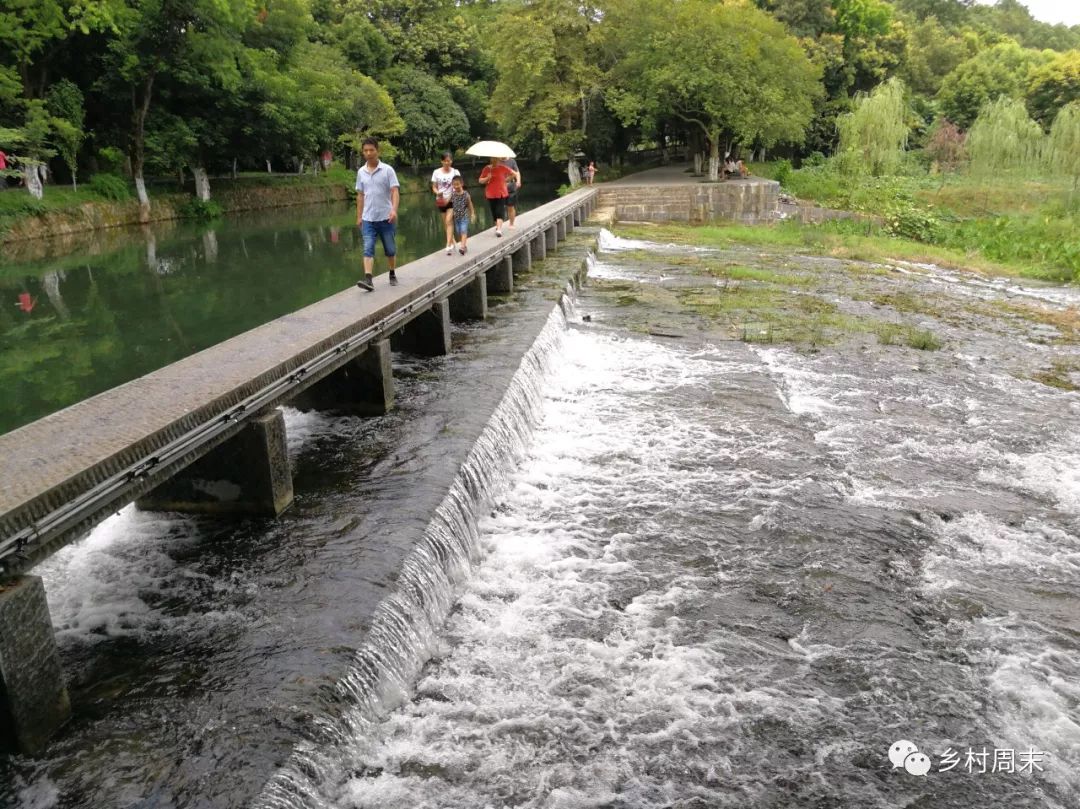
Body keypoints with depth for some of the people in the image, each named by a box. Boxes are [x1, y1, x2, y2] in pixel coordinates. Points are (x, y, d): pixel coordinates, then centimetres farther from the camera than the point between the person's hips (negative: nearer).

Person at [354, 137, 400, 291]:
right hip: (368, 219, 2)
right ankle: (368, 279, -17)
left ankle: (392, 275, 27)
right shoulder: (361, 172, 6)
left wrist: (394, 210, -27)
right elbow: (360, 196, 13)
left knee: (390, 250, 10)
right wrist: (359, 216, 11)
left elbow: (395, 191, -11)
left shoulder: (388, 170, -5)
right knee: (368, 250, -9)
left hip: (386, 218, -2)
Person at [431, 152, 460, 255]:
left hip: (452, 200, -3)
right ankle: (452, 242, 24)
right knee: (446, 222, 9)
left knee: (449, 221, -16)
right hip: (441, 201, 3)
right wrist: (438, 192, -17)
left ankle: (448, 245, -19)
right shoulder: (436, 172, 2)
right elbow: (434, 187, 5)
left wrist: (449, 198, -14)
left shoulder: (455, 172, -2)